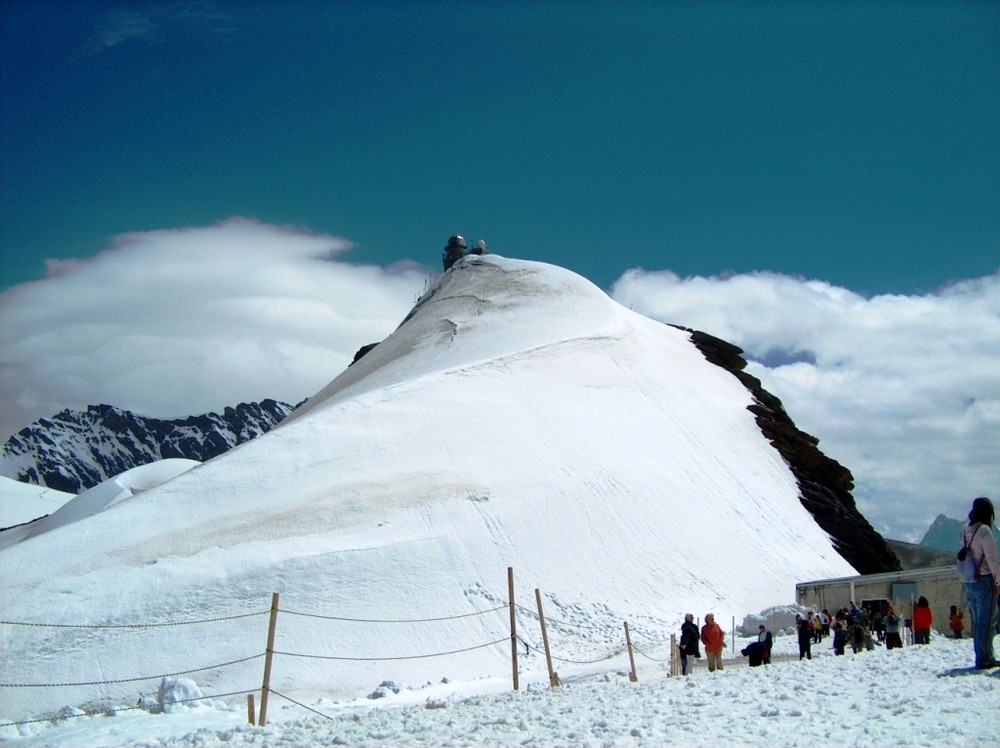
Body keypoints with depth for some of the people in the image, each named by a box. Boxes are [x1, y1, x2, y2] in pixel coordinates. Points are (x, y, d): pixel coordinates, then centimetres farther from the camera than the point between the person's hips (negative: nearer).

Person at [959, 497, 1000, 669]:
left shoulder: (966, 529, 6)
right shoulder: (984, 530, -15)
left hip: (969, 582, 7)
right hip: (984, 580, -7)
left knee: (977, 621, 12)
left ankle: (985, 657, 20)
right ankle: (984, 659, -3)